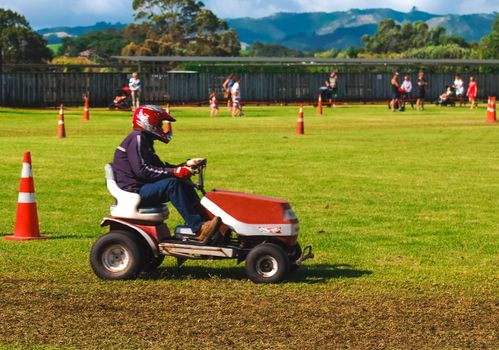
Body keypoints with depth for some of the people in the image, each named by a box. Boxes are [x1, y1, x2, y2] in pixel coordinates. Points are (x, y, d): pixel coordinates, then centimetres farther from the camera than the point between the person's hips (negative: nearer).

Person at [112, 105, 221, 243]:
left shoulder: (144, 140, 21)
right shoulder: (137, 139, -12)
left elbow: (159, 167, 21)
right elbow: (141, 170, -23)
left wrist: (185, 165, 8)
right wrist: (173, 172, -25)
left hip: (141, 187, 10)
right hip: (133, 191, -10)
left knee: (184, 183, 2)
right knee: (172, 184, -28)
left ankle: (203, 220, -7)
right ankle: (199, 229, -32)